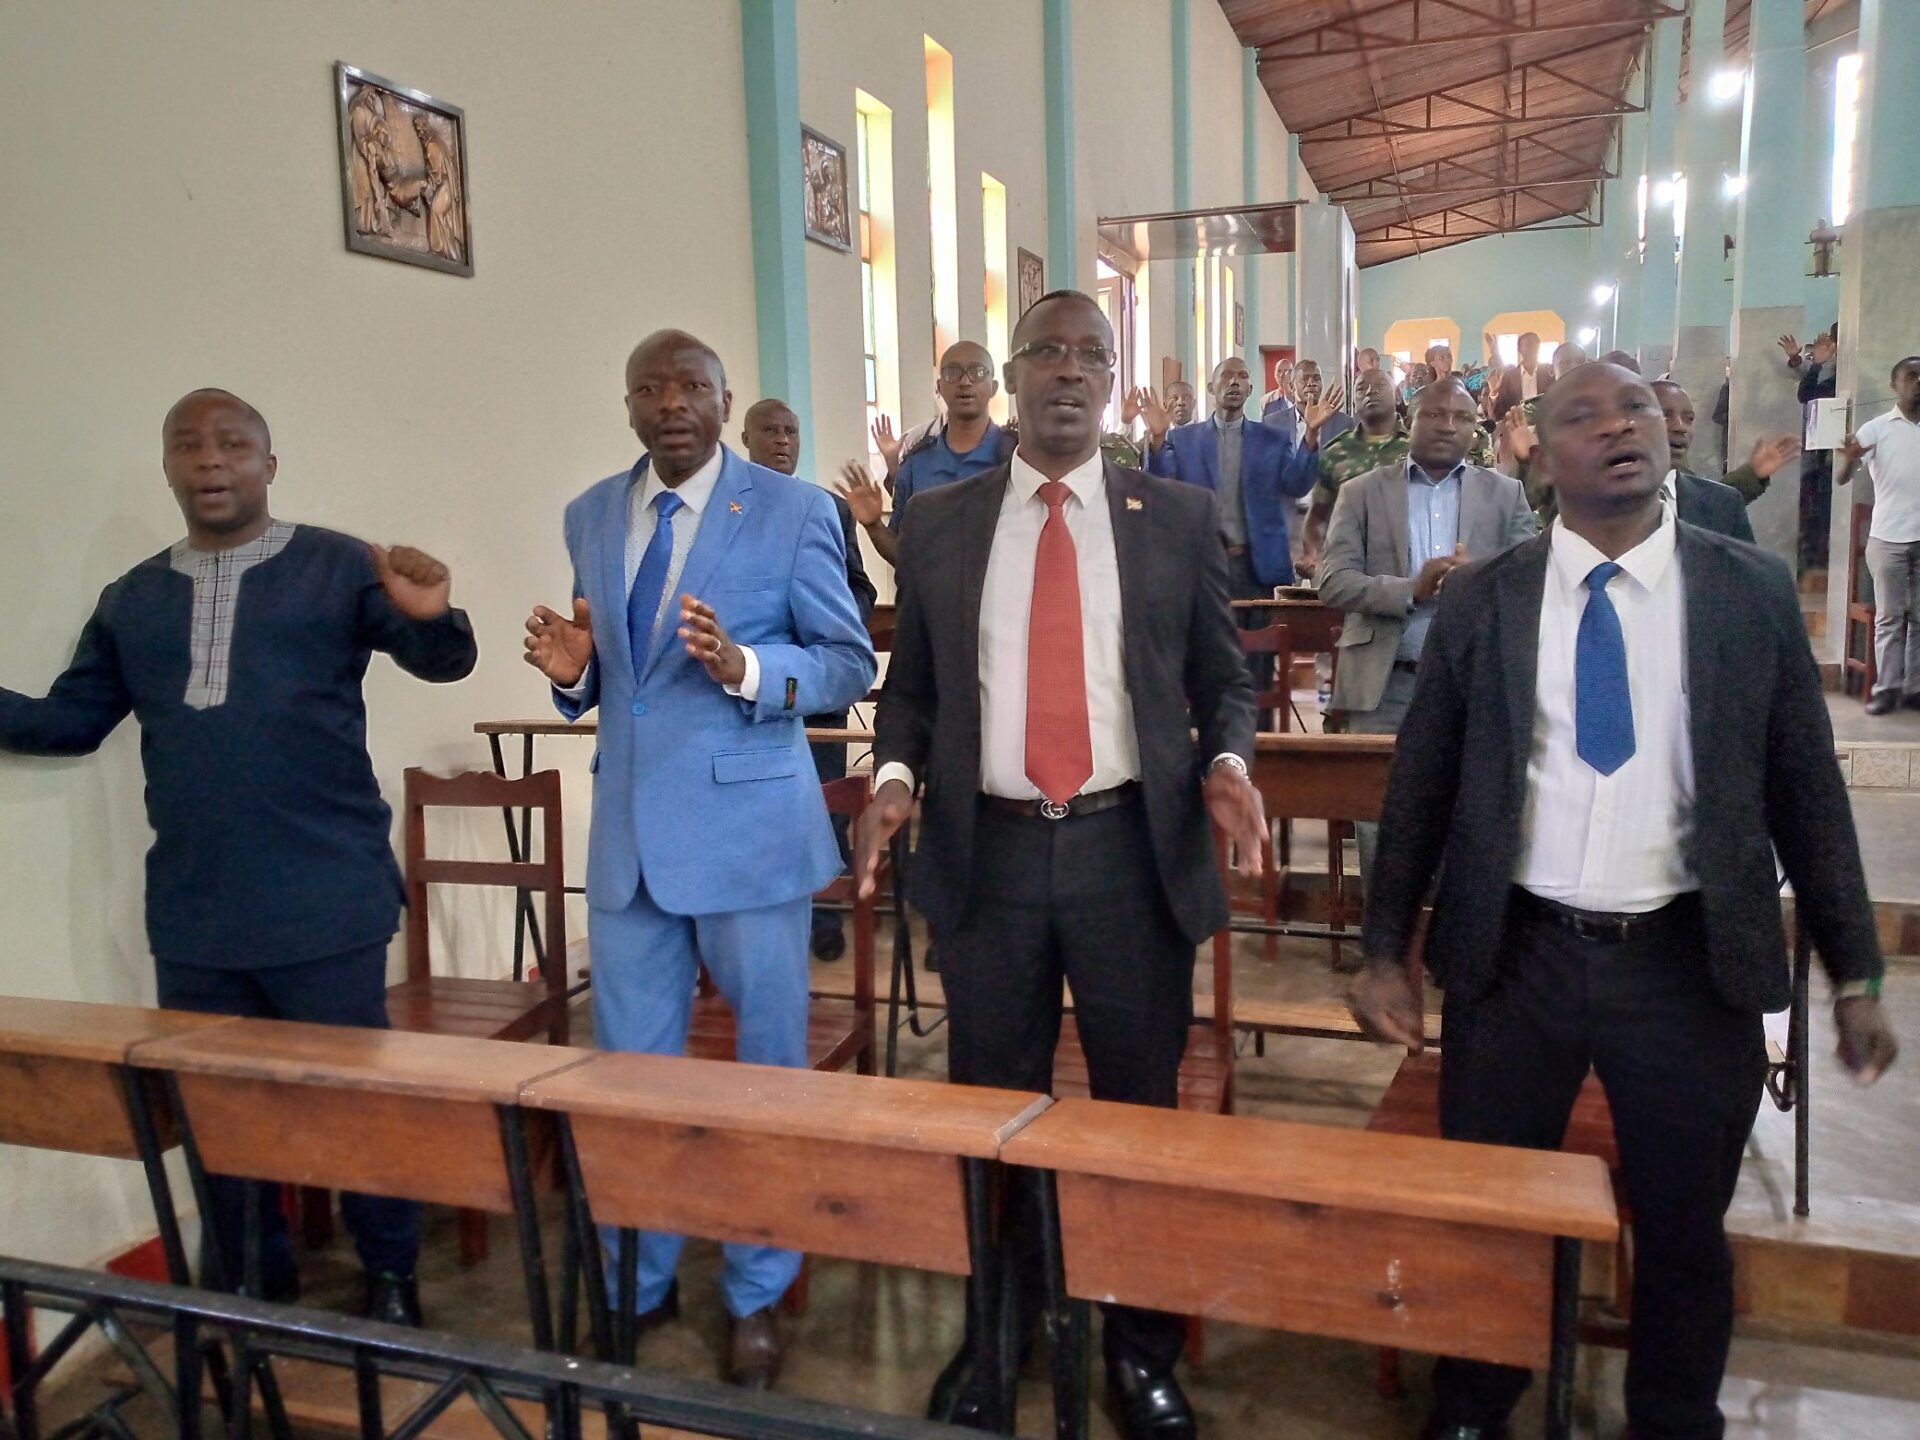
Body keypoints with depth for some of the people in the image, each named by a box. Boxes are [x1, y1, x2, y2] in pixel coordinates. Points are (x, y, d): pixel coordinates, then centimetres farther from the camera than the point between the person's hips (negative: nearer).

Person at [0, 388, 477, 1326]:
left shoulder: (336, 568, -3)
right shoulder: (130, 599, 12)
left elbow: (442, 661, -11)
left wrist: (431, 617, -33)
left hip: (327, 906, -5)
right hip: (191, 918, 5)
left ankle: (391, 1274, 29)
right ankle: (255, 1287, 37)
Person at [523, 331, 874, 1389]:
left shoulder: (793, 510, -6)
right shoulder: (591, 516, 8)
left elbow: (851, 665, -7)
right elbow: (608, 676, 15)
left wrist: (743, 666, -24)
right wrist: (574, 672, -9)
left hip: (747, 826, -4)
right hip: (627, 828, 5)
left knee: (768, 1070, 10)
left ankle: (755, 1299, 29)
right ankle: (642, 1285, 35)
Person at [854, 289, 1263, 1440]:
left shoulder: (1180, 517, 3)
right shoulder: (938, 522, 6)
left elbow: (1224, 678, 7)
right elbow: (912, 681, 9)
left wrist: (1226, 760, -12)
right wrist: (896, 772, -8)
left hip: (1134, 847, 0)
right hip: (987, 851, 1)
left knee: (1142, 1106, 12)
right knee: (992, 1109, 13)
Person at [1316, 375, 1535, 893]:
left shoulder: (1506, 494, 9)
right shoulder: (1361, 492, 5)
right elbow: (1333, 582, -4)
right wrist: (1411, 589, -19)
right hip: (1386, 684, -1)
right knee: (1378, 816, 3)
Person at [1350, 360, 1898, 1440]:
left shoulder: (1755, 592, -1)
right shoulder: (1482, 600, -1)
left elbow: (1807, 787, 3)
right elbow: (1421, 785, 2)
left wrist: (1856, 975, 3)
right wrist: (1387, 952, 0)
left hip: (1691, 963, 0)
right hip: (1516, 955, 0)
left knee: (1686, 1227, 15)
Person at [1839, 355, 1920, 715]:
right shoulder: (1877, 428, -2)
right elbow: (1842, 479, -12)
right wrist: (1850, 459, -32)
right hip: (1889, 538, -2)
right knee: (1889, 617, 2)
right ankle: (1886, 688, 4)